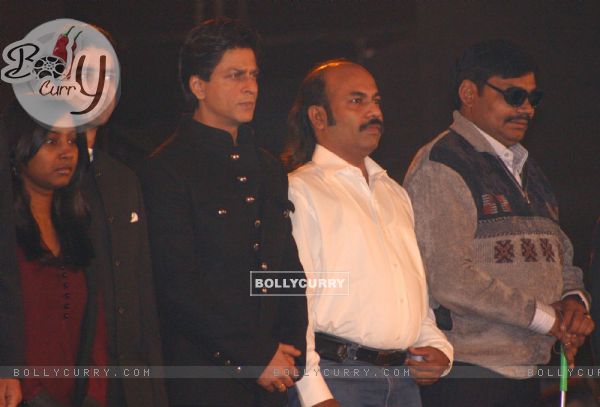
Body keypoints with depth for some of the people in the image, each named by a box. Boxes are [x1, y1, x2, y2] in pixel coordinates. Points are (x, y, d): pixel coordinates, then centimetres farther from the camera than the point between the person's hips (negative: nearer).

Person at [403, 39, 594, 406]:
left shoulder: (527, 170, 20)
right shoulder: (440, 166, -10)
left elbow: (562, 255, 24)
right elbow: (450, 280, -19)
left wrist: (573, 300, 0)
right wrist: (545, 318, -13)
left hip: (527, 375, 8)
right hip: (469, 374, -8)